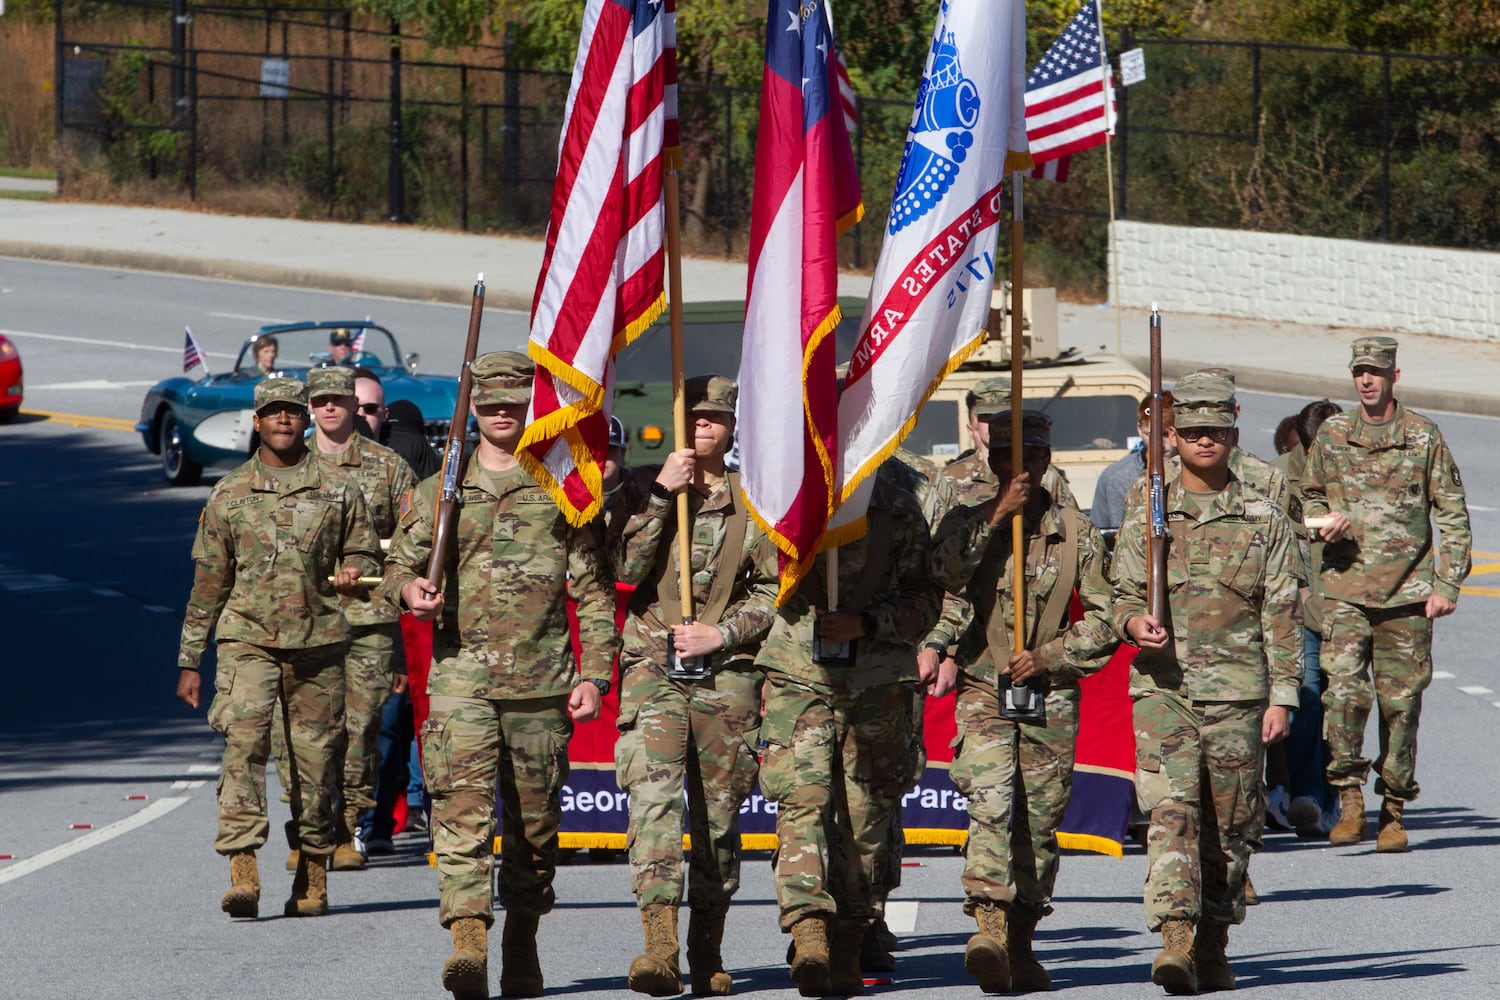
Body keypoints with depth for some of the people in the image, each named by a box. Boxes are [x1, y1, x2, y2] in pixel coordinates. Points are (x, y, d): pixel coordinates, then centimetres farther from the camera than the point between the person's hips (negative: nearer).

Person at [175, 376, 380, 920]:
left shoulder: (337, 489, 8)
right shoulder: (229, 494, 9)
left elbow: (365, 552, 16)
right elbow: (207, 583, 12)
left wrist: (353, 573, -10)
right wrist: (189, 660, 11)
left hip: (318, 644, 1)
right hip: (248, 640, -1)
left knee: (315, 756, 3)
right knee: (243, 743, -17)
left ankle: (312, 870, 17)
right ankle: (242, 871, -23)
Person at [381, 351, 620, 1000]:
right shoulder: (438, 492, 12)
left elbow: (594, 592, 7)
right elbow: (399, 567, 19)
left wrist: (595, 673, -2)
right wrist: (408, 588, -6)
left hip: (541, 680, 0)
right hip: (461, 676, 0)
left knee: (534, 823, 7)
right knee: (462, 809, -17)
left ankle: (522, 947, 23)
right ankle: (467, 940, -28)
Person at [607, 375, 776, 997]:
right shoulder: (643, 489, 8)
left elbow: (775, 592, 7)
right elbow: (627, 568, -6)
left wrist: (722, 633, -6)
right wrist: (662, 494, -11)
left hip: (727, 672, 1)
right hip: (653, 666, -1)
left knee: (719, 817, 5)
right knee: (652, 794, -20)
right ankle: (659, 944, -31)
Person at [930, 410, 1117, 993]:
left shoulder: (1077, 533, 7)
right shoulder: (968, 524, 7)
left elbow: (1105, 619, 5)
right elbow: (944, 574, -14)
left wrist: (1047, 655, -7)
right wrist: (996, 517, -14)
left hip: (1051, 698, 2)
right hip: (984, 690, -2)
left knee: (1040, 822, 5)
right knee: (990, 805, -20)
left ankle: (1020, 944, 17)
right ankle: (990, 930, -32)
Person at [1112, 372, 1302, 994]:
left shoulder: (1264, 519, 7)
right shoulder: (1146, 517, 10)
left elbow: (1281, 616, 6)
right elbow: (1123, 594, 12)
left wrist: (1282, 696, -1)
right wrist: (1135, 624, -11)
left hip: (1238, 691, 1)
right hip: (1162, 686, 0)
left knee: (1230, 823, 5)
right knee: (1171, 810, -15)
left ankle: (1214, 947, 17)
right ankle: (1175, 941, -25)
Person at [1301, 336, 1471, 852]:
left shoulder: (1424, 437, 2)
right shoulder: (1331, 435, 7)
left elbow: (1453, 515, 5)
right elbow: (1309, 496, 21)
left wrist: (1447, 583, -3)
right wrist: (1325, 519, -2)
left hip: (1407, 593, -1)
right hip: (1345, 587, 1)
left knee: (1401, 701, 2)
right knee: (1343, 689, -15)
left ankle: (1393, 812, 11)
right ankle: (1349, 797, -7)